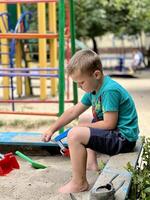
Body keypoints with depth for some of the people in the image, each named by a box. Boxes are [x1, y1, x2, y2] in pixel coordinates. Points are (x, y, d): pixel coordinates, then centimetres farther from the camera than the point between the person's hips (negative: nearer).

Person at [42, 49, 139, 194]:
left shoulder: (110, 90, -24)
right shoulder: (93, 90, 6)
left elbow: (109, 124, -25)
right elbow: (73, 112, 12)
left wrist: (86, 127, -11)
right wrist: (52, 129, 10)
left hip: (123, 139, -11)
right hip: (115, 133, 11)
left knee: (75, 134, -24)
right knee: (82, 124, 30)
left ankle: (79, 183, -12)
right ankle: (92, 163, 28)